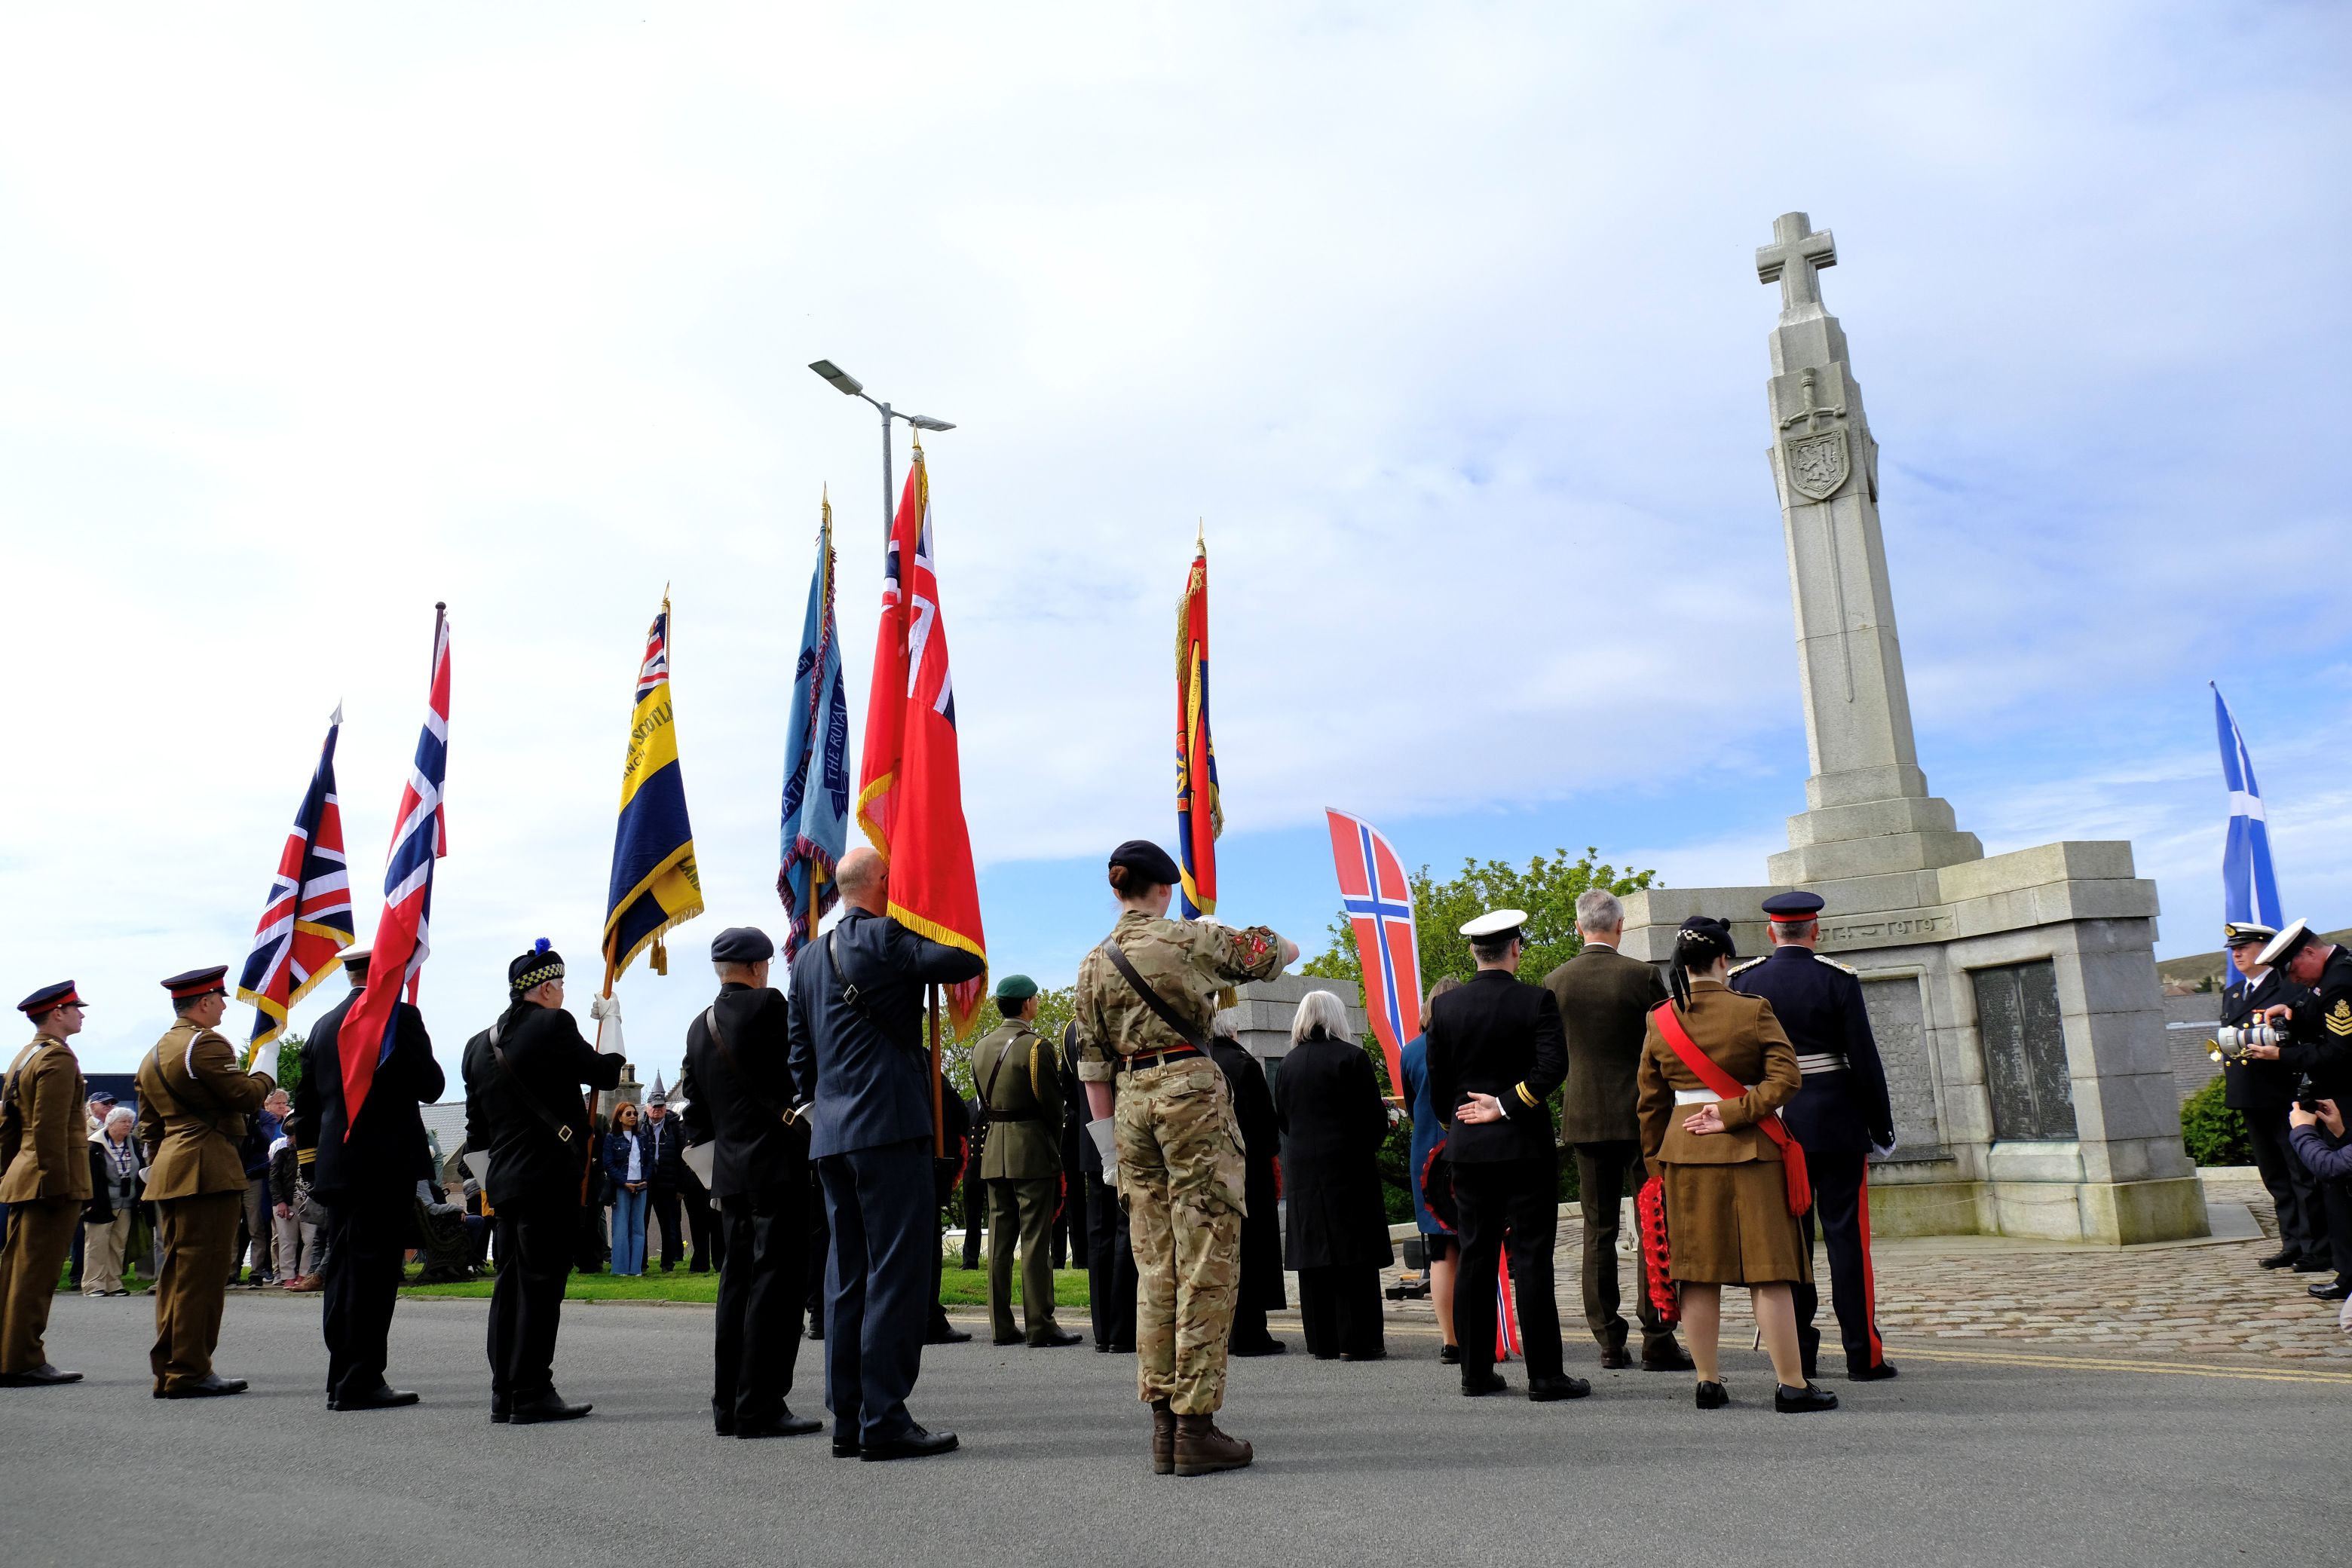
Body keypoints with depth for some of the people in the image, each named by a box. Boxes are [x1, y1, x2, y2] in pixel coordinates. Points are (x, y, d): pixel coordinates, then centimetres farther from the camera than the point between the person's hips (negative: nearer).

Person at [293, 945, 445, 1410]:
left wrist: (311, 1169, 23)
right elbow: (430, 1087, -9)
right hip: (386, 1164, -7)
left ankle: (341, 1381, 20)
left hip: (337, 1169, 7)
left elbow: (304, 1104, 17)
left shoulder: (324, 1026, 13)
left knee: (342, 1274, 12)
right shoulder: (399, 1016, -10)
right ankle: (362, 1384, -1)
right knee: (374, 1273, -4)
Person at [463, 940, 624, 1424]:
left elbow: (476, 1123, 17)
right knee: (541, 1284, -4)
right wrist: (617, 1061, 17)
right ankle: (532, 1394, -1)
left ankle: (504, 1394, 17)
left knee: (511, 1284, 12)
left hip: (504, 1180, 8)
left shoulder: (479, 1045, 13)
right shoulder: (553, 1025, -11)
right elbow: (604, 1074, -4)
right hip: (550, 1176, -8)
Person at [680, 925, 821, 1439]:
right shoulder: (768, 1005, -10)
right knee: (776, 1282, -5)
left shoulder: (699, 1027, 13)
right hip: (779, 1165, -8)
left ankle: (728, 1406, 17)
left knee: (737, 1281, 13)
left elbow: (695, 1108, 16)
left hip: (731, 1173, 8)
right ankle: (760, 1409, -5)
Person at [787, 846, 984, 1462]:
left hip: (831, 1135, 8)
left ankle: (848, 1420, 15)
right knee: (898, 1271, -5)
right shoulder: (887, 939, -8)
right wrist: (923, 926, 3)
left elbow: (800, 1052, 20)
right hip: (890, 1128, -8)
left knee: (848, 1274, 11)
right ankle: (884, 1421, -4)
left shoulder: (808, 957, 17)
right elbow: (968, 961, -15)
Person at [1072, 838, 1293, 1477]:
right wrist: (1253, 941, 30)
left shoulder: (1093, 964, 10)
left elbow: (1094, 1060, 11)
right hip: (1191, 1091, -5)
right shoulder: (1187, 937, -3)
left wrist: (1110, 1139, 15)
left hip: (1132, 1101, 6)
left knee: (1155, 1267, 10)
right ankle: (1196, 1426, -3)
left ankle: (1163, 1425, 12)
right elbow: (1283, 952, 8)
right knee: (1207, 1263, -2)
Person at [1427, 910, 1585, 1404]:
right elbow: (1554, 1064, -19)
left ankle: (1476, 1372, 13)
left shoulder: (1445, 1006, 2)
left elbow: (1438, 1082, 5)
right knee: (1531, 1261, 0)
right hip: (1525, 1146, -3)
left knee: (1475, 1259, 9)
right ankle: (1545, 1376, 3)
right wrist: (1507, 1105, -13)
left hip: (1467, 1148, 4)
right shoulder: (1536, 1000, -7)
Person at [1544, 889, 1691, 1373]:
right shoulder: (1640, 975, -9)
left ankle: (1609, 1343, 11)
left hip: (1584, 1118, 3)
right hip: (1641, 1115, -3)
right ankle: (1657, 1342, 1)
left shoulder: (1555, 982, 1)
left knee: (1598, 1231, 8)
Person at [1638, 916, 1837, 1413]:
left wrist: (1656, 1166, 15)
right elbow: (1785, 1079, -14)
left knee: (1698, 1271, 8)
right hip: (1750, 1151, -3)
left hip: (1685, 1153, 3)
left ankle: (1708, 1382, 13)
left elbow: (1651, 1103, 8)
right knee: (1768, 1269, 1)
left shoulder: (1659, 1021, 3)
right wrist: (1732, 1113, -12)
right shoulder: (1753, 1010, -6)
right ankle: (1792, 1385, 5)